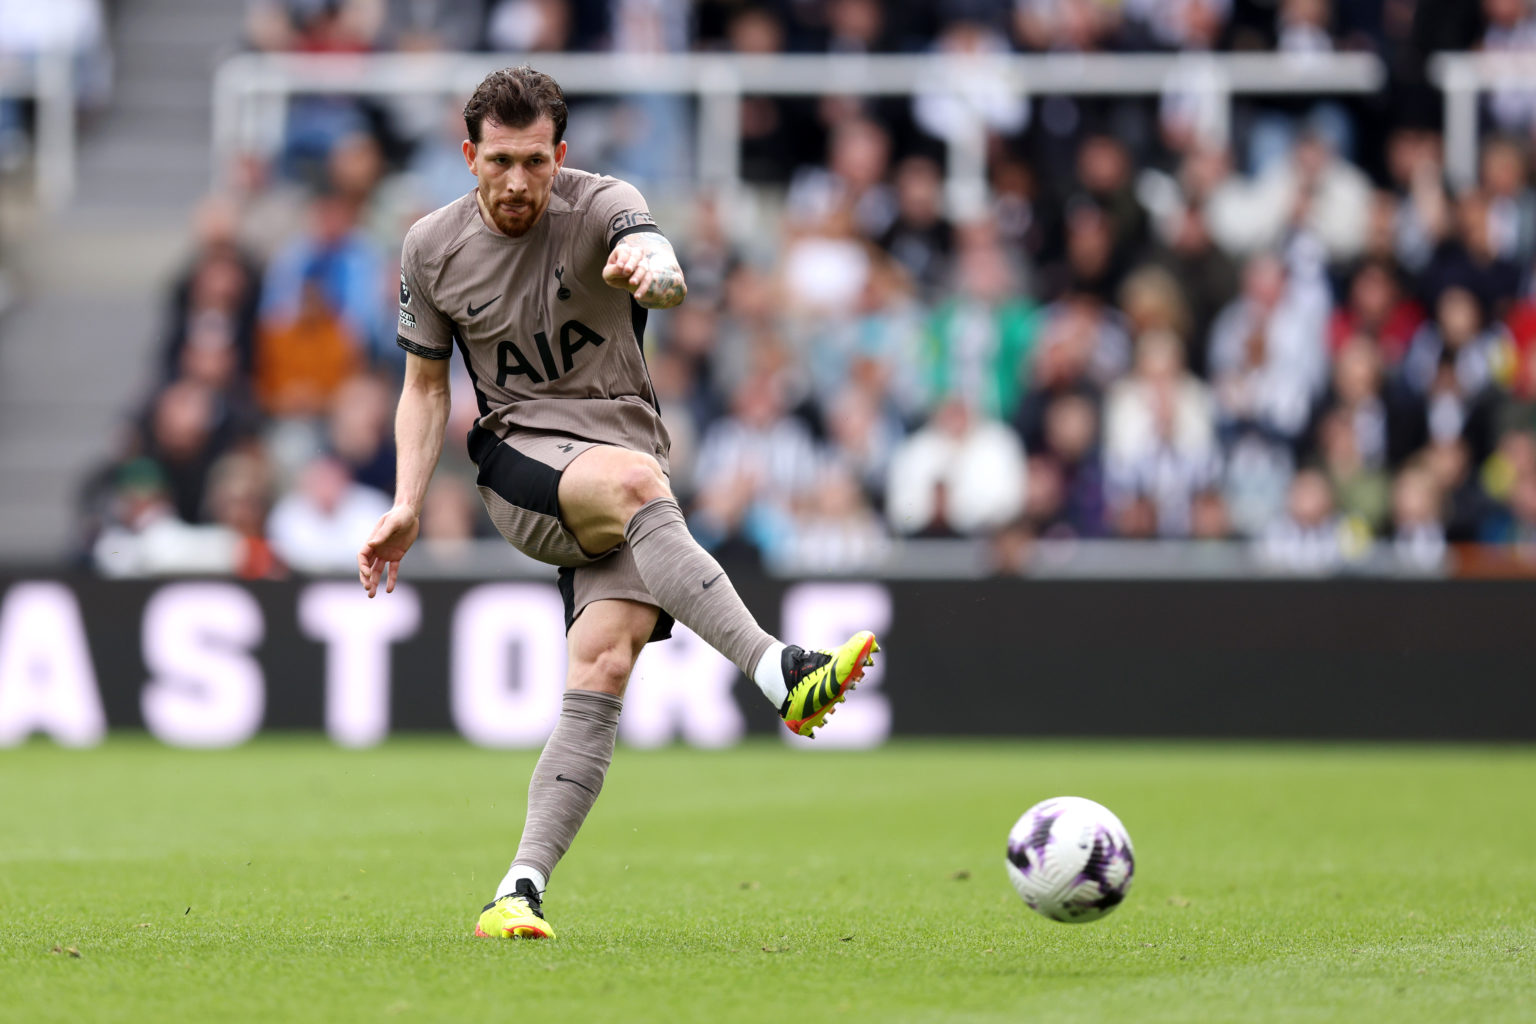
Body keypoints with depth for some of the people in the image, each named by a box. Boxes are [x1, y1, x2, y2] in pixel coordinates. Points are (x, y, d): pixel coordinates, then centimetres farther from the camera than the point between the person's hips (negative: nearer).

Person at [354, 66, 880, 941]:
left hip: (627, 460, 0)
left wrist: (652, 269, -54)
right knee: (633, 478, -35)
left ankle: (522, 891, -19)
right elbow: (426, 384, 15)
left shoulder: (602, 206, -5)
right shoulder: (433, 249, 4)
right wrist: (407, 507, 3)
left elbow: (664, 268, -28)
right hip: (518, 457, 0)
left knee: (603, 666, -21)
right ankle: (781, 675, -47)